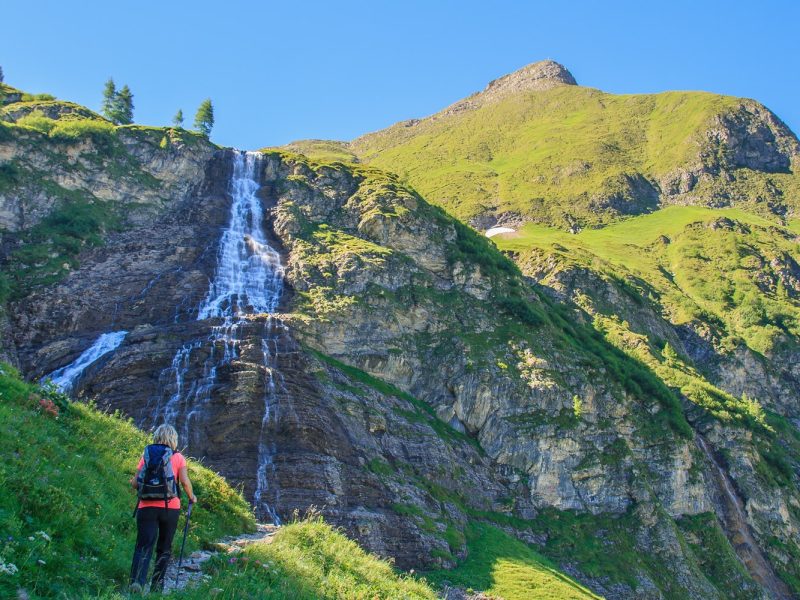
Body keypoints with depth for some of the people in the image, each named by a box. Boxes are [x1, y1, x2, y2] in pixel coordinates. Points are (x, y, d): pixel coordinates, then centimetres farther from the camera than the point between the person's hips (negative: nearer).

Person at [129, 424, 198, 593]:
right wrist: (192, 497, 11)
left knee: (143, 547, -4)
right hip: (170, 508, 0)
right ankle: (157, 586, 15)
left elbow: (135, 483, 5)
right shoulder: (178, 457, 3)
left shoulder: (146, 455, 7)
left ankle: (137, 580, -26)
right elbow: (185, 482, -6)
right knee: (164, 548, 14)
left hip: (147, 507, 1)